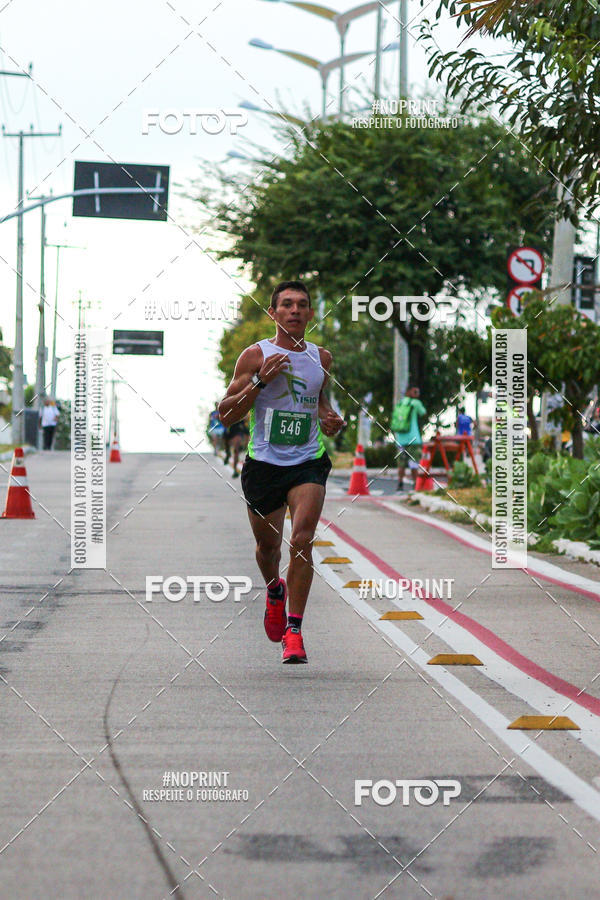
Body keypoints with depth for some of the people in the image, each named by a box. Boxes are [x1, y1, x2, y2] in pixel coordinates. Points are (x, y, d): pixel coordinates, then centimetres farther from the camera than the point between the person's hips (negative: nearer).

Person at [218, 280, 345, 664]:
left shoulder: (321, 357, 8)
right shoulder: (255, 355, -3)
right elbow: (226, 414, -6)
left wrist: (330, 418, 6)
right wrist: (261, 380, -18)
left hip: (308, 461, 1)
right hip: (264, 462, -1)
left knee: (302, 540, -17)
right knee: (268, 545, 13)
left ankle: (294, 630, -12)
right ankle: (275, 590, 48)